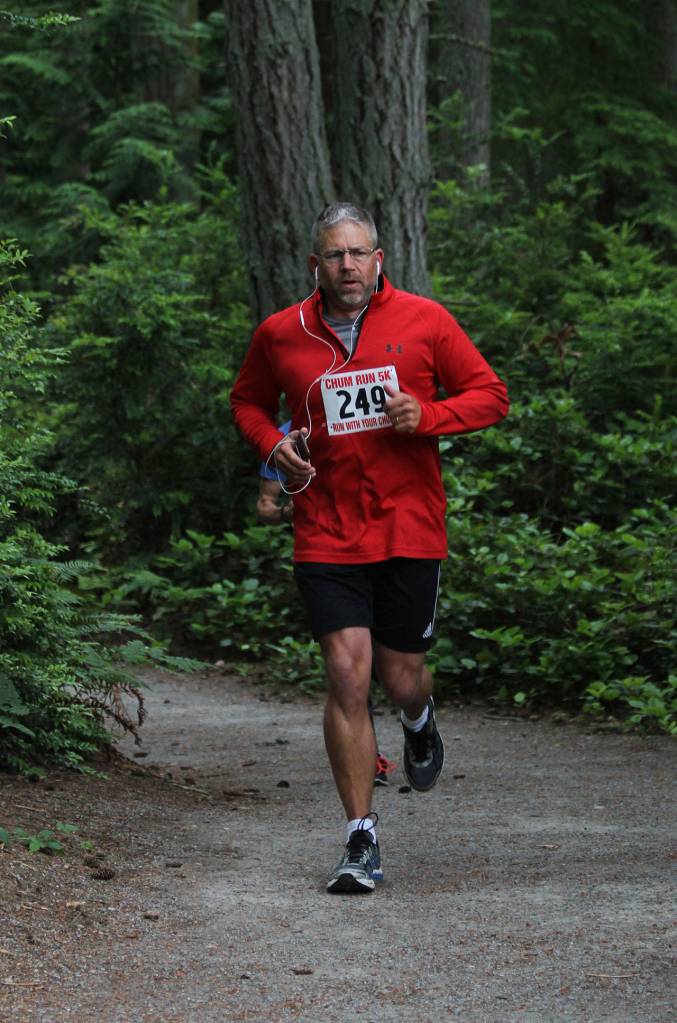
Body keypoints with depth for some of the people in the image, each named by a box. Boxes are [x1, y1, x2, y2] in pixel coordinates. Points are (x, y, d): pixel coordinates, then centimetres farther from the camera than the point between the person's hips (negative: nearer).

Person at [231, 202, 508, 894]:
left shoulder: (424, 321, -1)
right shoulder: (280, 335, 2)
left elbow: (490, 395, 4)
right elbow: (248, 401, 19)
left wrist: (426, 415, -14)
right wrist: (272, 446, -2)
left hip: (410, 530, 0)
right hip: (326, 535, 0)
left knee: (401, 678, 7)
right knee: (347, 675, -11)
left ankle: (419, 720, 48)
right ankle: (361, 840, -3)